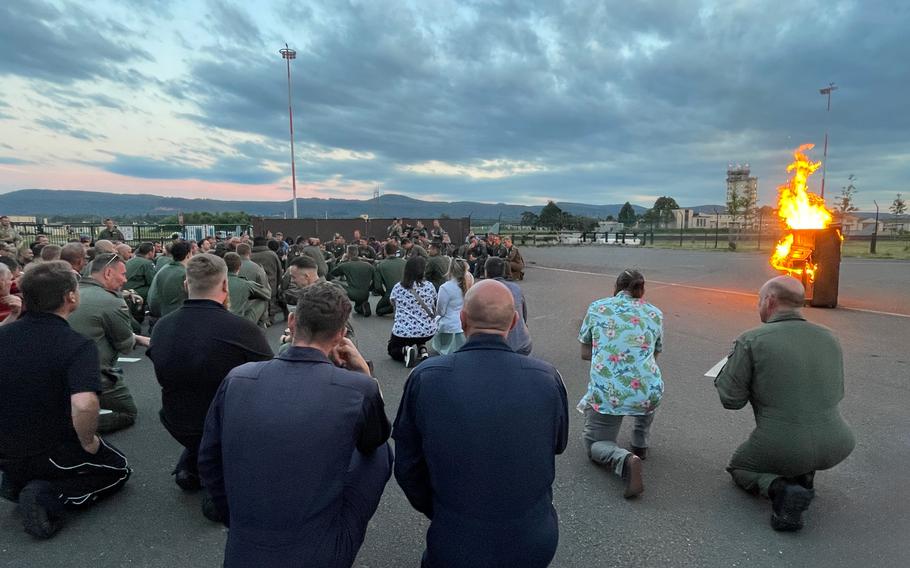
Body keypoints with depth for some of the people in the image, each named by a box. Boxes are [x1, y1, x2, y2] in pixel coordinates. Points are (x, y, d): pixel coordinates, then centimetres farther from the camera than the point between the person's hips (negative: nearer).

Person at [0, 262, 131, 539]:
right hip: (51, 454, -7)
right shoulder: (78, 345, -27)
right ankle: (49, 495, -5)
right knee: (119, 470, 18)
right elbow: (84, 404, -41)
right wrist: (88, 442, -20)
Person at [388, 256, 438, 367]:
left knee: (392, 350, 27)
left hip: (403, 332, -1)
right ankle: (423, 350, 10)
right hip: (428, 332, 1)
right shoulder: (430, 287, 0)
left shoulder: (397, 288, -1)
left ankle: (405, 350, -7)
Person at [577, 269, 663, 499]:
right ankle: (641, 443, 33)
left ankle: (624, 460, -13)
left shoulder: (597, 308, 8)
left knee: (595, 444, 19)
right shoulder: (655, 314, 12)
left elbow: (585, 353, 14)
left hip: (607, 394, -2)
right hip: (648, 393, 3)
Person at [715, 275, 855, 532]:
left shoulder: (750, 341, -14)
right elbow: (836, 394, 17)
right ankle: (803, 476, 20)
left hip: (783, 449, -5)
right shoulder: (829, 338, 3)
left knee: (738, 467, 26)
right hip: (836, 448, 5)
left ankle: (780, 488, -4)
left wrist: (732, 364, 8)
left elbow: (731, 400, -8)